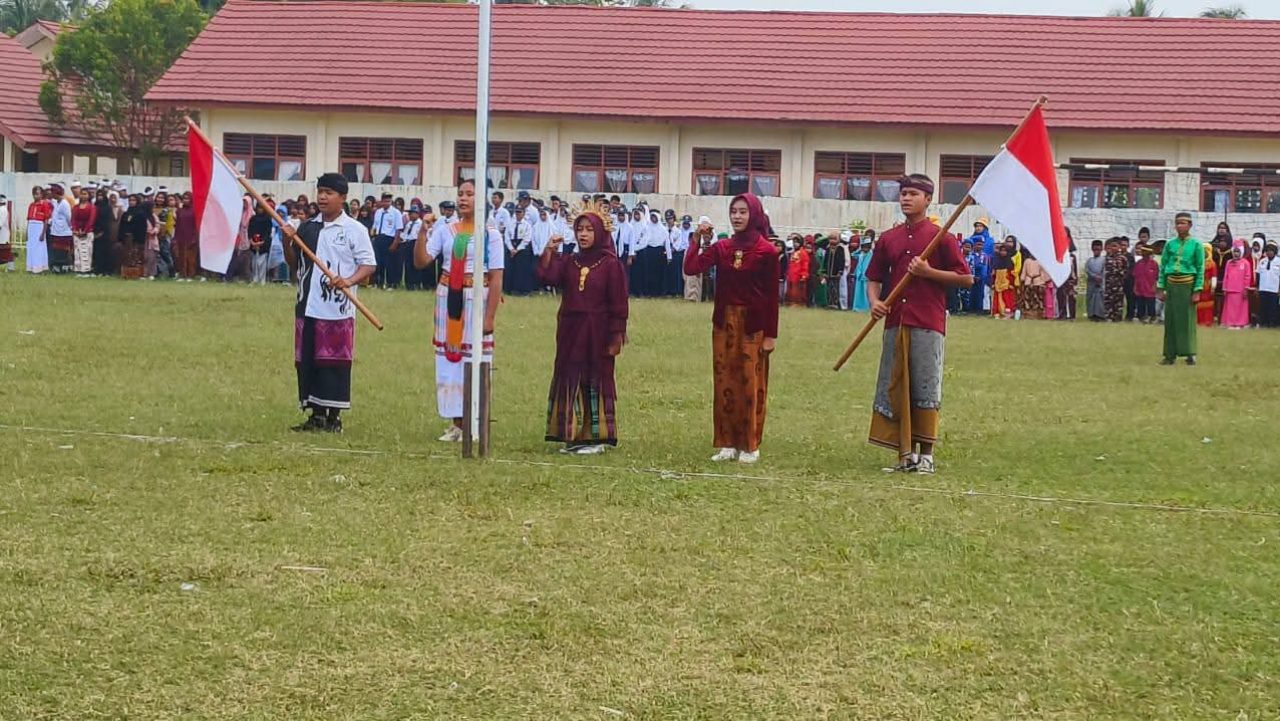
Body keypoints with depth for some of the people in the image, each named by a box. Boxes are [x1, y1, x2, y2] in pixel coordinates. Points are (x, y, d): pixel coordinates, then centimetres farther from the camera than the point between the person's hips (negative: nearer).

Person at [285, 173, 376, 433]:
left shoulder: (354, 229, -3)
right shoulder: (308, 227, 13)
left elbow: (369, 264, -5)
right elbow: (292, 261, 19)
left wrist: (349, 281, -22)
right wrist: (287, 242, -1)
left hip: (337, 309, -5)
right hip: (308, 306, 5)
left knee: (334, 362, -4)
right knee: (306, 362, 7)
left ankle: (334, 416, 4)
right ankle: (316, 415, 15)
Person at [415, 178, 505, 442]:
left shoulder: (490, 234, -5)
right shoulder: (446, 229, 5)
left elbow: (496, 278, -7)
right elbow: (421, 261, 0)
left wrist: (490, 317, -12)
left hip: (476, 299, -4)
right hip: (448, 299, 4)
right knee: (449, 358, 8)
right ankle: (456, 424, 17)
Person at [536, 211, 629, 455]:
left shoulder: (611, 264, -5)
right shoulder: (568, 262, 9)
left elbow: (618, 304, -7)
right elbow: (546, 277, -6)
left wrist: (616, 336, -11)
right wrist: (549, 250, -15)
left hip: (597, 334, -5)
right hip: (570, 334, 5)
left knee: (596, 381, 0)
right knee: (570, 381, 5)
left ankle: (597, 437, 5)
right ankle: (573, 436, 12)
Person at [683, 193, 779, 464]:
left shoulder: (766, 251, -6)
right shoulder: (721, 248, 5)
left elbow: (772, 294, -6)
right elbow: (691, 268, -5)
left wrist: (771, 334, -8)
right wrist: (697, 240, -8)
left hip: (753, 325, -4)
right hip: (724, 323, 4)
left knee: (751, 384, -1)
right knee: (724, 382, 6)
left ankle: (750, 446, 8)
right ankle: (727, 443, 14)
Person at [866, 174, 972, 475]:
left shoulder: (939, 236, 0)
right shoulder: (888, 238, 13)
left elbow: (966, 278, -1)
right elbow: (874, 278, 19)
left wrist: (929, 272, -11)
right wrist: (874, 301, -1)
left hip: (928, 325, -5)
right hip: (895, 323, 5)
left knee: (925, 388, -3)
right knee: (896, 388, 5)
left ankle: (926, 455, 3)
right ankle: (906, 452, 12)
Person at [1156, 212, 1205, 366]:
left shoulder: (1196, 245, 0)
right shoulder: (1170, 244, 8)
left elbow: (1200, 269, -1)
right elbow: (1162, 267, 10)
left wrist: (1197, 291, -8)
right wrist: (1160, 288, 3)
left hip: (1187, 285, -3)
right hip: (1171, 285, 3)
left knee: (1188, 320, -2)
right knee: (1170, 320, 4)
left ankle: (1190, 354, 4)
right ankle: (1170, 355, 9)